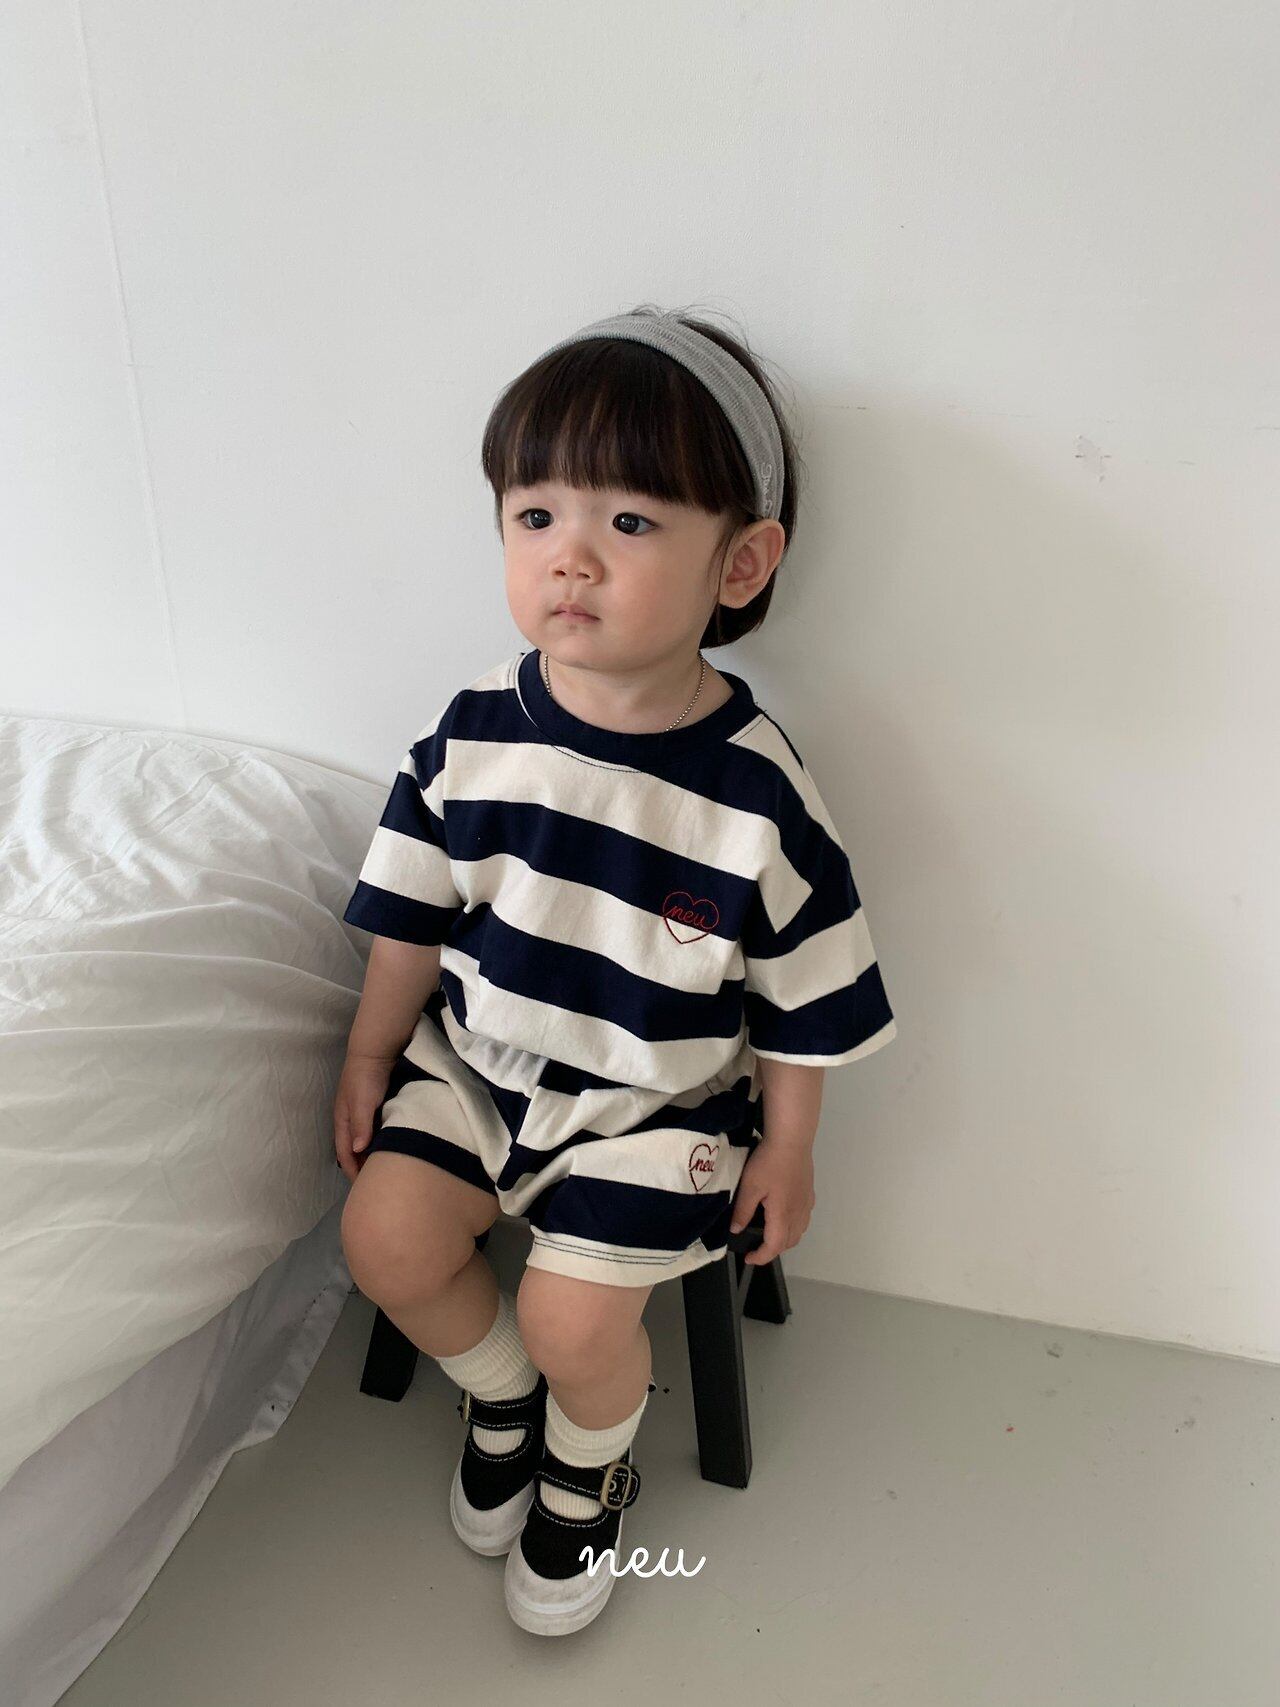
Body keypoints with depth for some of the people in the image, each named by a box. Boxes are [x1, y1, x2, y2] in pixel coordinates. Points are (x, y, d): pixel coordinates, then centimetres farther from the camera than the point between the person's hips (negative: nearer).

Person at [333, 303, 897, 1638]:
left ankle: (589, 1473, 27)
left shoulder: (758, 792, -21)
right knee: (386, 1241, -6)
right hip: (476, 1052, 4)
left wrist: (786, 1151, -1)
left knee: (571, 1316, -12)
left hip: (656, 1099, -3)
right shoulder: (475, 732, -12)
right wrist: (370, 1054, 8)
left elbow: (805, 1001, -9)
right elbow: (414, 914, 2)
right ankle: (502, 1401, 28)